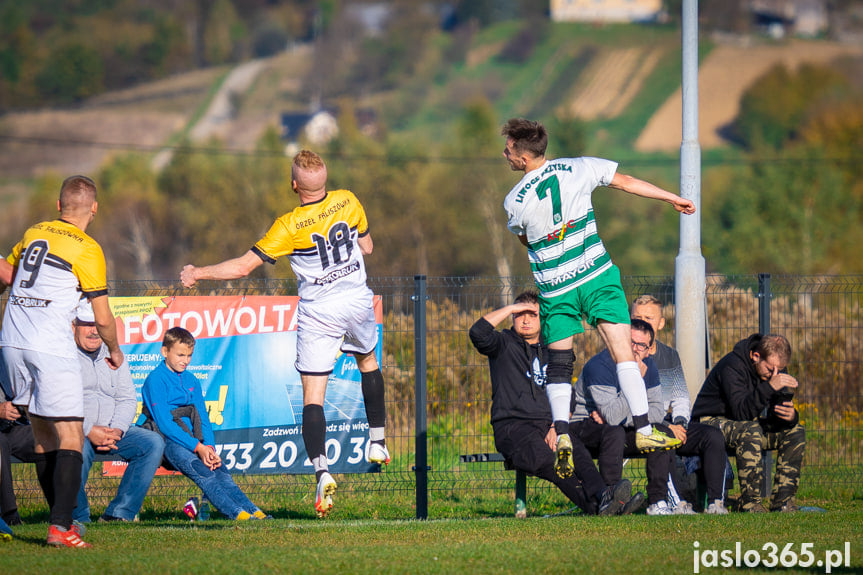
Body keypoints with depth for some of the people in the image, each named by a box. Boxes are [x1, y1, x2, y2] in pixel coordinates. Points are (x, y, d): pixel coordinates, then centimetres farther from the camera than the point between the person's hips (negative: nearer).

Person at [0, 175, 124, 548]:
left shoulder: (33, 234, 11)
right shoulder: (87, 250, -6)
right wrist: (115, 351, 14)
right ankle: (60, 528, -18)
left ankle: (62, 518, 17)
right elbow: (103, 320, -5)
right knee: (71, 438, -6)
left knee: (43, 437, 13)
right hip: (52, 349, -6)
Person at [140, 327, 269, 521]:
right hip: (166, 440, -6)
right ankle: (236, 513, -46)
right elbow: (164, 423, -13)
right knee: (202, 474, -30)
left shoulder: (191, 381, 19)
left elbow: (203, 418, 16)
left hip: (191, 438, 6)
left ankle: (253, 511, -36)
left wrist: (209, 447, -5)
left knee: (221, 472, -20)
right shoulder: (156, 380, -5)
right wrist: (197, 447, -18)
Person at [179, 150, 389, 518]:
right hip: (357, 301, 4)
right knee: (368, 360, 33)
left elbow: (243, 266, -14)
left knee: (313, 397, -4)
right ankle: (377, 442, 34)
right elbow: (367, 246, 10)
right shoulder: (347, 202, -6)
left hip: (318, 314, -4)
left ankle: (321, 470, -22)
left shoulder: (289, 226, -17)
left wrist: (198, 274, -1)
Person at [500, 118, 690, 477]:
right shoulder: (579, 168, -4)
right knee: (622, 352, -3)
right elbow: (626, 182, 5)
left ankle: (561, 435, -9)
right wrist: (674, 199, 15)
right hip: (597, 275, 1)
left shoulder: (514, 201, -7)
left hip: (554, 289, -1)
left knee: (559, 363, 7)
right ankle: (643, 430, -10)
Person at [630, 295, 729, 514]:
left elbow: (681, 398, 18)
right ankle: (674, 503, -42)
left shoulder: (670, 356, 17)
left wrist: (679, 422, -6)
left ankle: (716, 502, -24)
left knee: (713, 435, -17)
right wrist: (666, 428, -18)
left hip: (668, 424, 6)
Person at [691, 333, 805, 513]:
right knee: (751, 431, -37)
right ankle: (750, 503, -33)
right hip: (712, 421, -7)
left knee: (795, 432, -11)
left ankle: (782, 502, -12)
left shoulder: (775, 369, -2)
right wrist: (769, 387, -47)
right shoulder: (732, 366, -25)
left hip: (750, 424, 8)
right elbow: (741, 412, -37)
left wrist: (791, 416, -27)